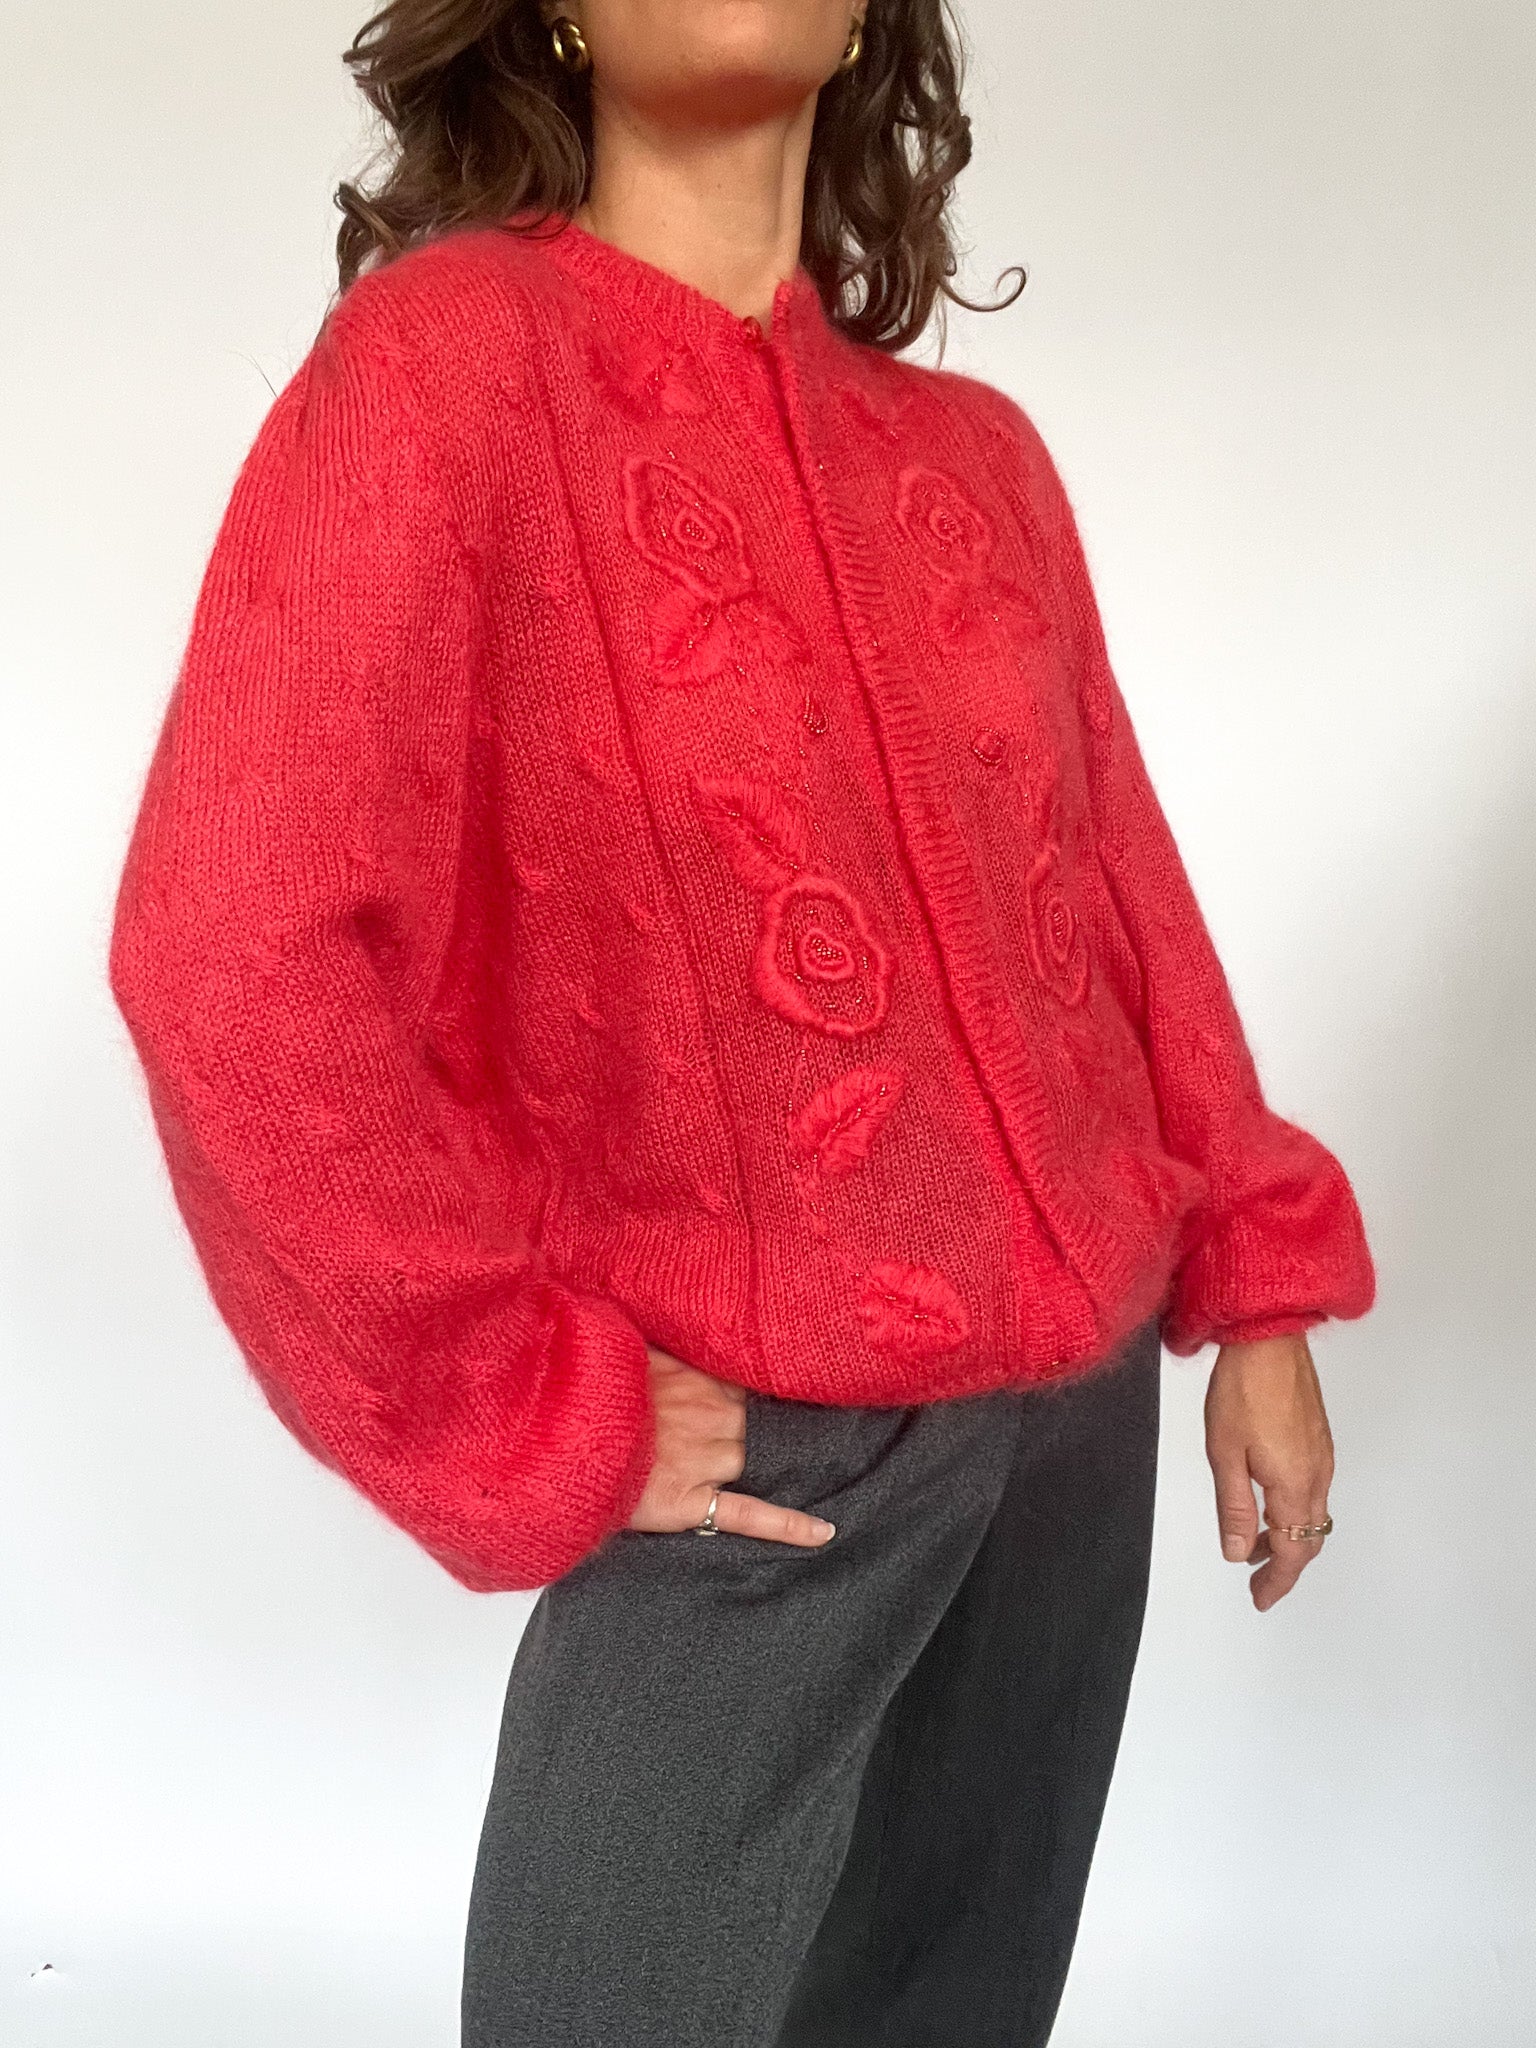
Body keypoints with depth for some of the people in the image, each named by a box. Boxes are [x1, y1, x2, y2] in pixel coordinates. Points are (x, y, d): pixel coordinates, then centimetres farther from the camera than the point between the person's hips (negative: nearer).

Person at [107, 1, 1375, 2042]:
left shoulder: (975, 449, 7)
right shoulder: (451, 356, -13)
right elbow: (232, 955, -21)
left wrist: (1258, 1293, 10)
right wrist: (534, 1422, -16)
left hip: (1082, 1405, 6)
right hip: (766, 1450, -5)